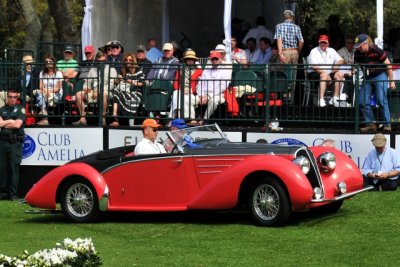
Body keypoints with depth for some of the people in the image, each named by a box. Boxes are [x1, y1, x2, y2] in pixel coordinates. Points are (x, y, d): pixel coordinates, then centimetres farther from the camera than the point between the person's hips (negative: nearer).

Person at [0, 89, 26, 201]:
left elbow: (17, 125, -8)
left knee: (14, 168, -6)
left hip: (15, 142, -4)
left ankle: (13, 194, -5)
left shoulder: (20, 109, 4)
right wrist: (10, 121, -4)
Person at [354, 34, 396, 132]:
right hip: (367, 78, 6)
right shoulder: (357, 54, -6)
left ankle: (387, 124, -4)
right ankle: (370, 124, 6)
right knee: (363, 102, -3)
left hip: (380, 76, -6)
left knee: (381, 101, -13)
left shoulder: (377, 51, -21)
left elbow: (388, 66, -14)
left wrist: (391, 81, -11)